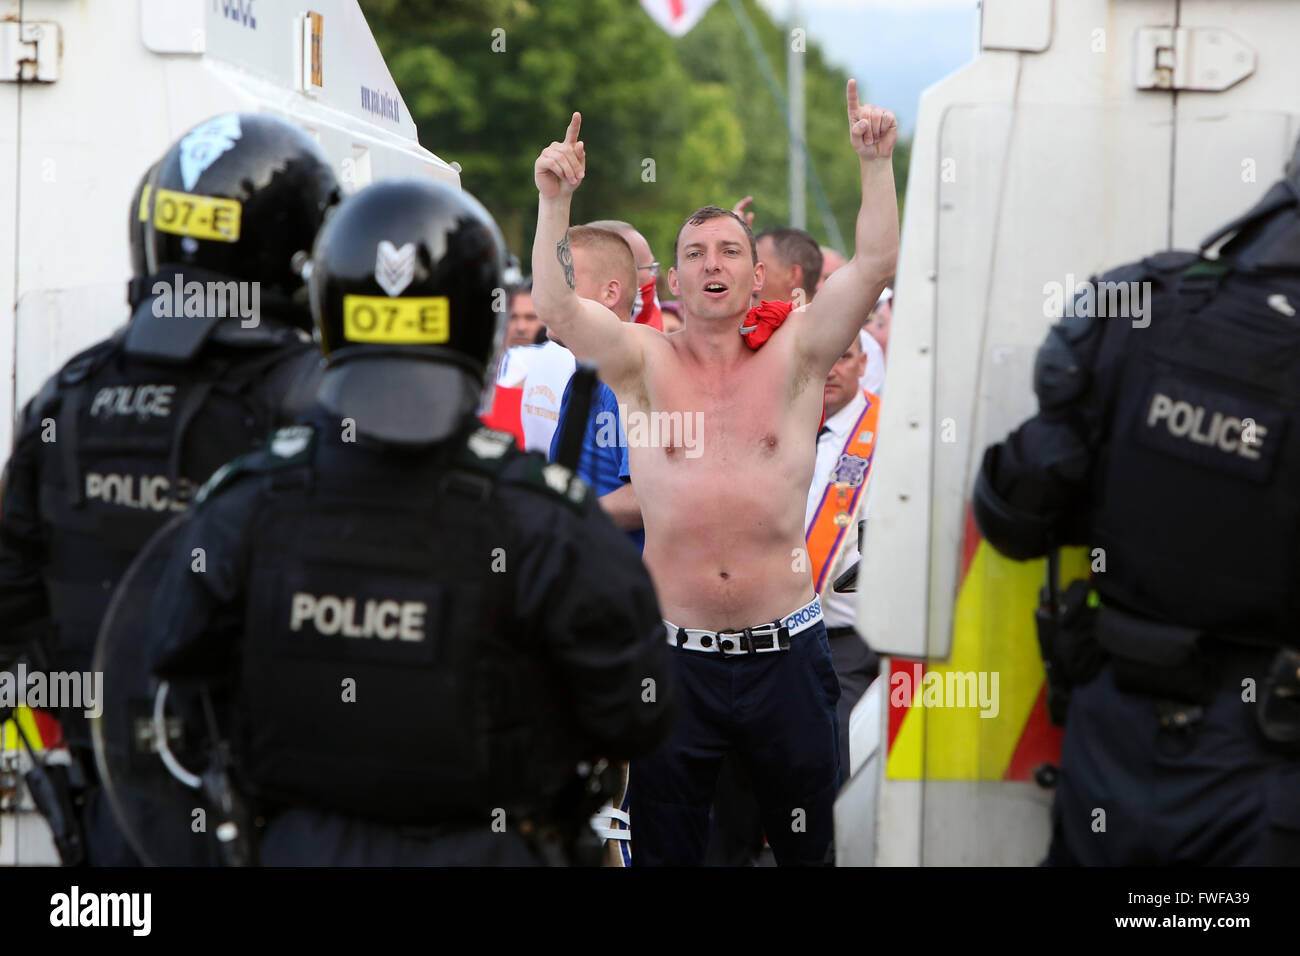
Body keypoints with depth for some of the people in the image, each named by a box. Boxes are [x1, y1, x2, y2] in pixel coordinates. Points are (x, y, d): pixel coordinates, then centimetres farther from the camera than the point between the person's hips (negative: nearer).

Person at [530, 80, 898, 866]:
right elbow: (556, 306, -11)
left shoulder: (794, 360, 4)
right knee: (664, 849, 7)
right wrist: (555, 201, -19)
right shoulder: (648, 365, 4)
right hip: (677, 656, 0)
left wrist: (877, 164, -15)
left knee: (813, 845, 9)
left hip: (785, 652, 0)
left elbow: (875, 266, -6)